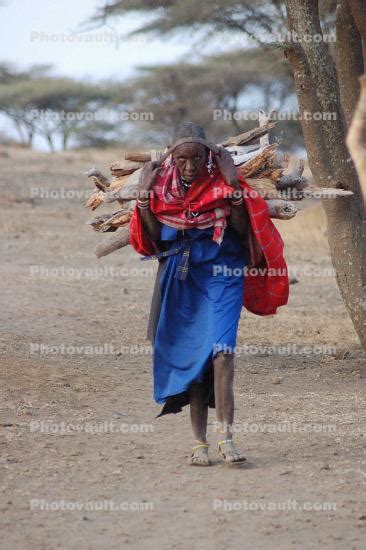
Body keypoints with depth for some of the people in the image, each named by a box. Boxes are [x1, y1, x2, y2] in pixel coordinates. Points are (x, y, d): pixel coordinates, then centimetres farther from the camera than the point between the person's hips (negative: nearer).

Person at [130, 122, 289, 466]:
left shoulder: (222, 183, -5)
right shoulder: (163, 187, 3)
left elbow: (243, 231, -10)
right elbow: (155, 240, 3)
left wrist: (233, 187, -20)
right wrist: (144, 195, -8)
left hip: (221, 275, -3)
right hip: (181, 280, 3)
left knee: (221, 352, -18)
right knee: (190, 357, 5)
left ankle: (225, 438, -17)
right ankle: (200, 442, 12)